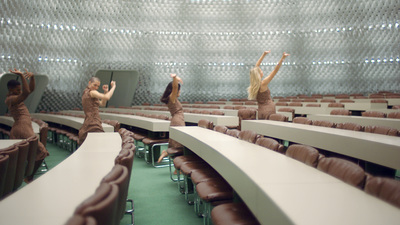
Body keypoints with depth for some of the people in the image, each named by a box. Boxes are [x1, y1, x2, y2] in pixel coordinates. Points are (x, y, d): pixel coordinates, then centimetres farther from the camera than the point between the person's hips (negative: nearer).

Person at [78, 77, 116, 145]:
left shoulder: (86, 93, 21)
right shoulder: (91, 92, -7)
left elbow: (102, 104, 24)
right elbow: (107, 97, -21)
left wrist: (105, 92, 12)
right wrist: (113, 87, -7)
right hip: (93, 126, -10)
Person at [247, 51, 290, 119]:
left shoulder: (254, 84, 6)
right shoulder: (263, 83, -13)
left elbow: (256, 67, 17)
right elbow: (275, 71, -16)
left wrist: (264, 54, 23)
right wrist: (282, 58, -15)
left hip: (261, 111, 8)